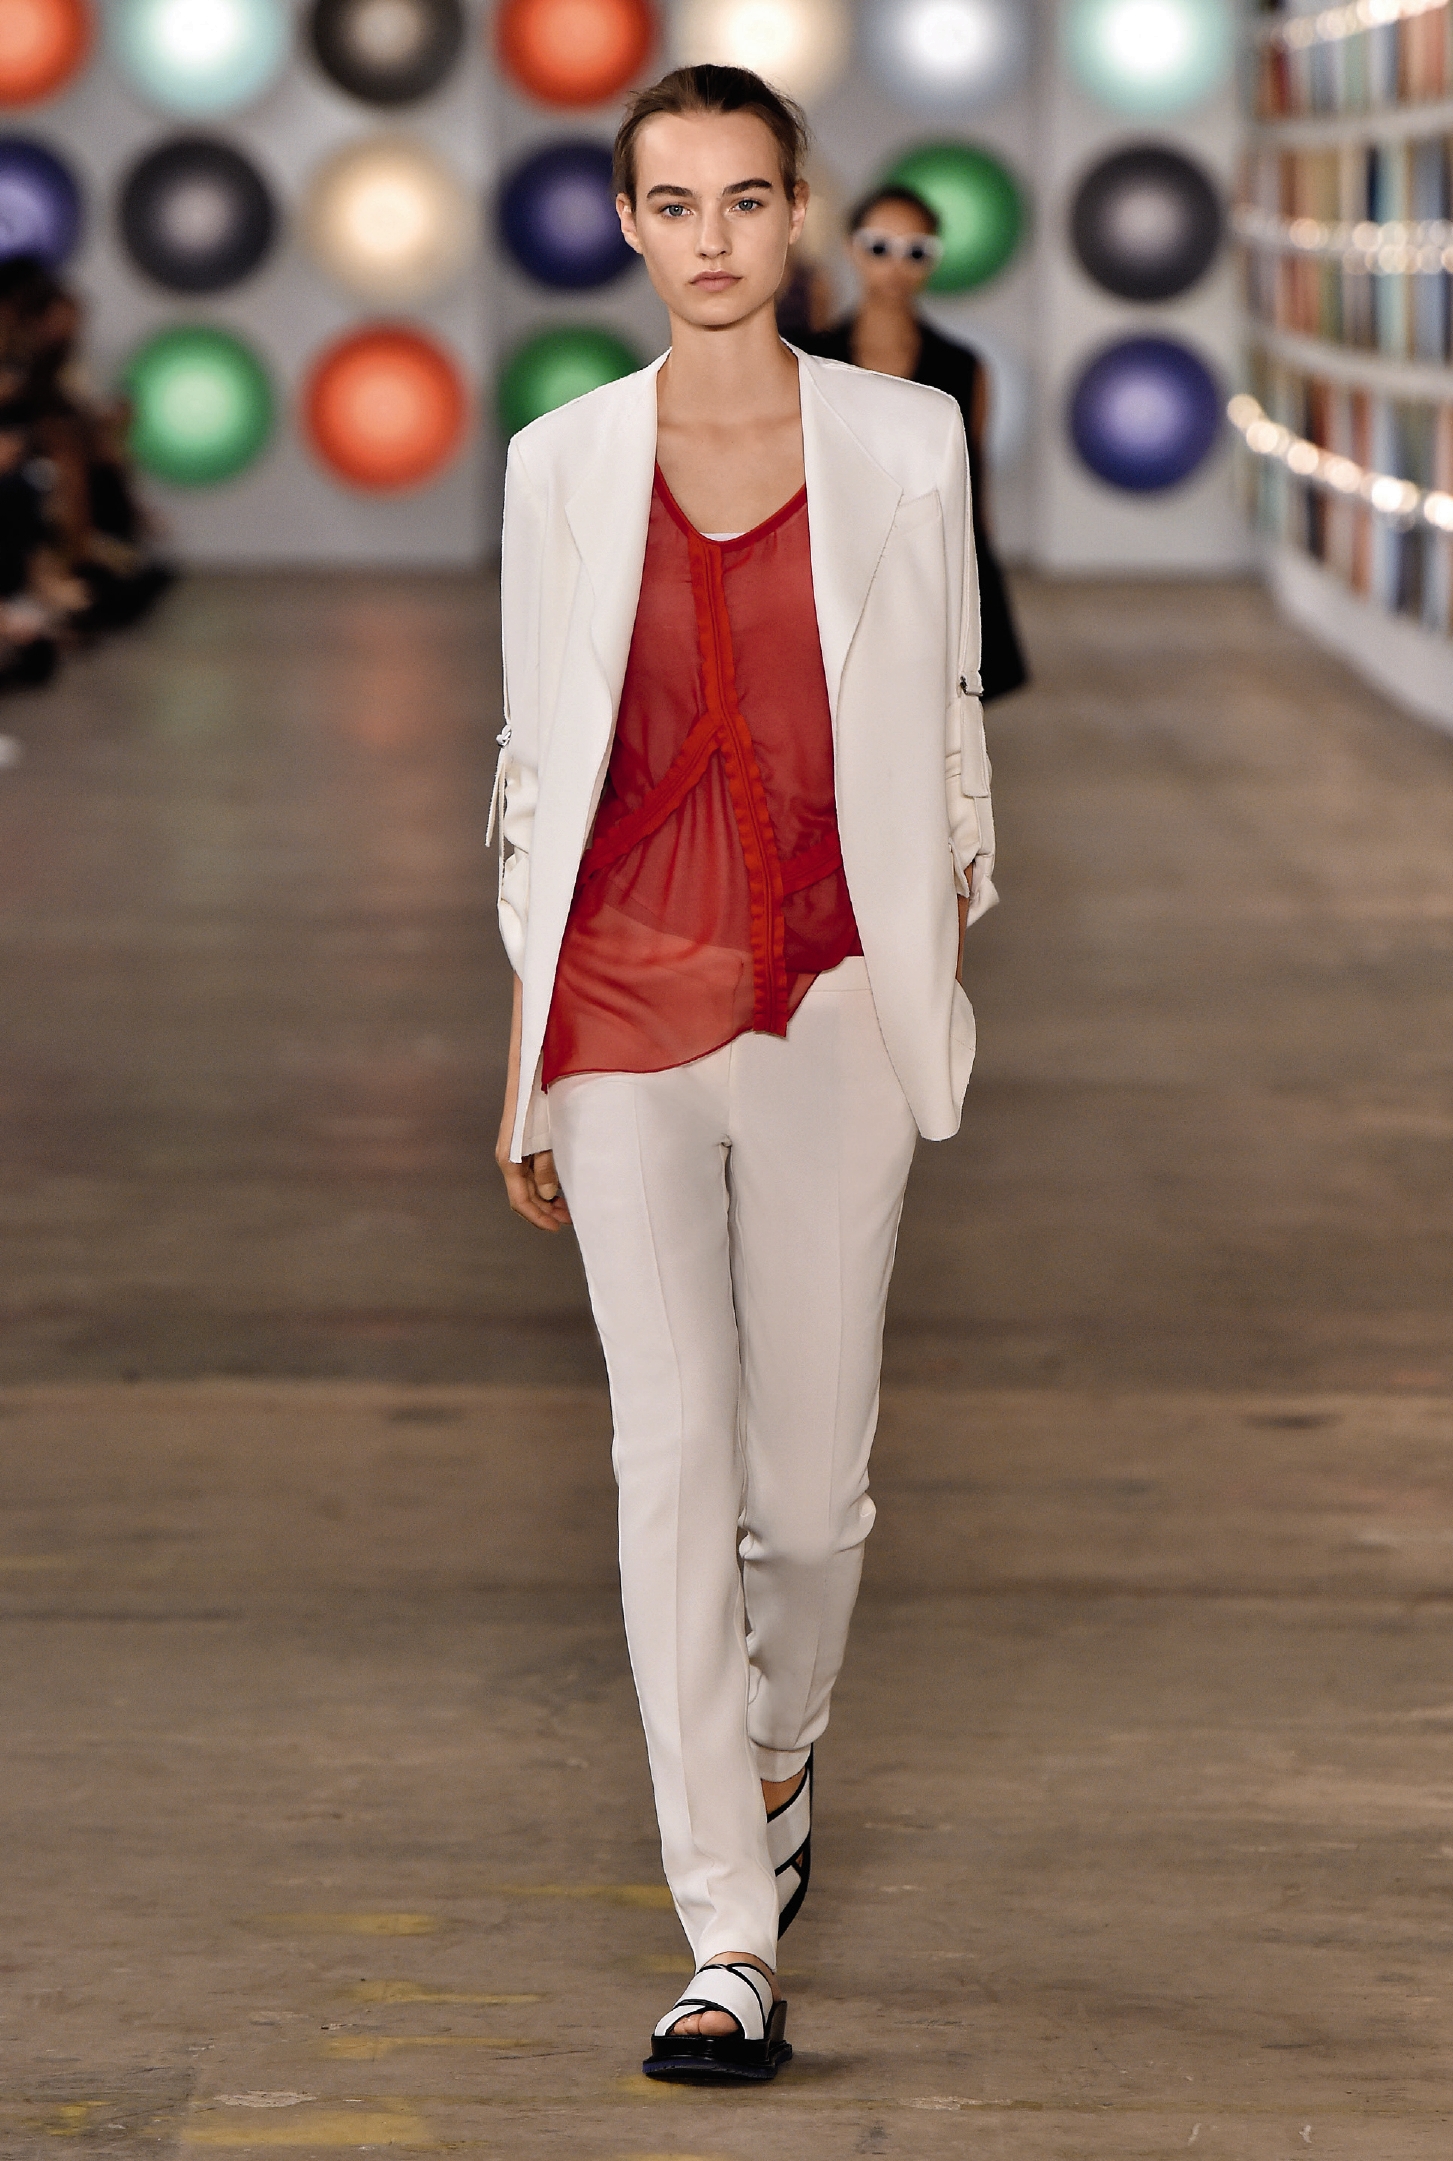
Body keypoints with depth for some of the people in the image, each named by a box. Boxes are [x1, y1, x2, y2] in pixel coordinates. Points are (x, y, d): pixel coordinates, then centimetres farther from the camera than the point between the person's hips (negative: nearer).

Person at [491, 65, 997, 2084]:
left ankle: (779, 1748, 38)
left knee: (809, 1477, 4)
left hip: (831, 1003, 0)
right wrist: (525, 1061, 7)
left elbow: (945, 729, 8)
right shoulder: (563, 465, 4)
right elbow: (539, 769, 8)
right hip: (627, 1006, 0)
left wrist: (940, 988, 5)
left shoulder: (905, 443, 2)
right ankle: (732, 1942, -1)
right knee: (672, 1455, -5)